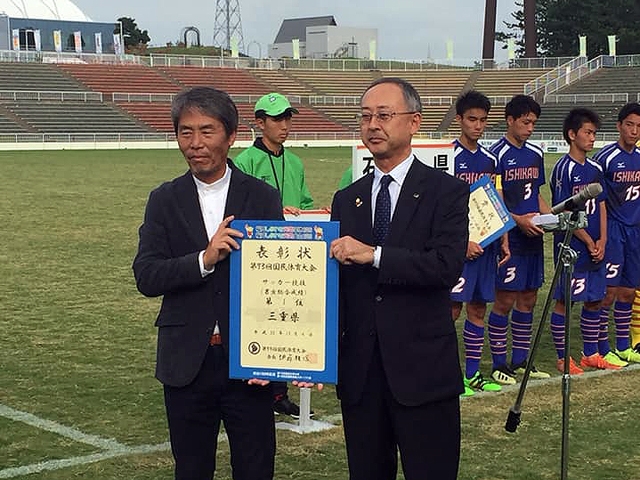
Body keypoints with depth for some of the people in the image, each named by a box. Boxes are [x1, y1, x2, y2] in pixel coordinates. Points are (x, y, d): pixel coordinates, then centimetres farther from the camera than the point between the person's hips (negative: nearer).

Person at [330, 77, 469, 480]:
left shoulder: (447, 192, -3)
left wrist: (374, 255, -21)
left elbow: (447, 266, -17)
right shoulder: (347, 200, 12)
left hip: (423, 369, -4)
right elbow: (335, 280, 11)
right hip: (359, 371, 5)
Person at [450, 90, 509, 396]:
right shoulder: (450, 156, -7)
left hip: (486, 244, 7)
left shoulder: (490, 159, 13)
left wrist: (503, 241, 12)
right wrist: (463, 242, -16)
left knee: (478, 308, 9)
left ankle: (472, 374, 16)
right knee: (453, 308, -7)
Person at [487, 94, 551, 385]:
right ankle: (499, 364, 5)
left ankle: (520, 361, 20)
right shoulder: (498, 154, -9)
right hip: (509, 239, -7)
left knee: (528, 298, 11)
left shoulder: (535, 154, 13)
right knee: (505, 300, -3)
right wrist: (518, 220, -21)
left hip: (532, 238, 7)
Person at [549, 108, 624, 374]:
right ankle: (563, 358, 8)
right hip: (571, 248, -7)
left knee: (594, 300, 12)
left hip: (595, 248, 7)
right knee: (564, 301, 0)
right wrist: (588, 241, -12)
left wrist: (602, 241, -1)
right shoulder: (564, 169, -11)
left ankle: (590, 354, 24)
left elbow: (601, 206, 12)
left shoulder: (595, 169, 11)